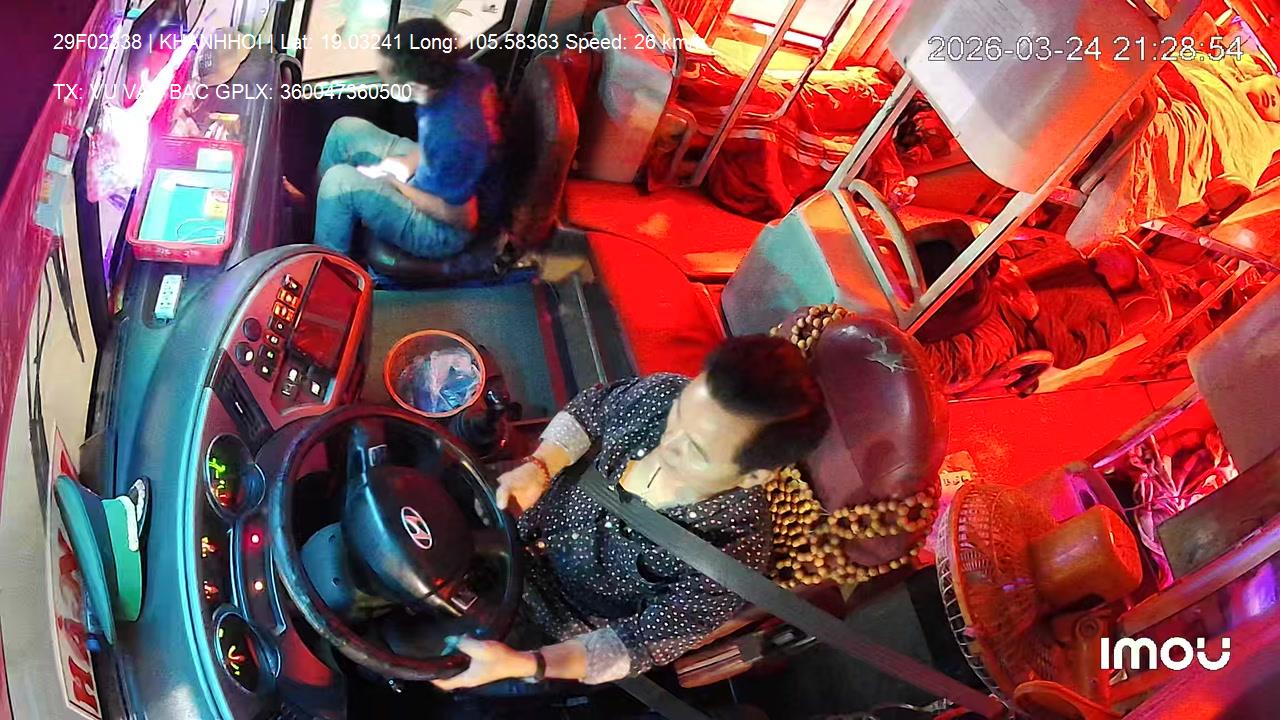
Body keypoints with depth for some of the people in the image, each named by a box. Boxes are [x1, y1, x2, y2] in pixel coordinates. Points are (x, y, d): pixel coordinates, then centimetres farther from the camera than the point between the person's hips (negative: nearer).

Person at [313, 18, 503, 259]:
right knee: (346, 131, 9)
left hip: (448, 229, -9)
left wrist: (393, 182, -14)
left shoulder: (453, 136, -40)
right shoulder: (464, 70, -15)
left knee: (340, 181, -17)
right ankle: (313, 207, 32)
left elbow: (460, 217, -25)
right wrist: (412, 160, -1)